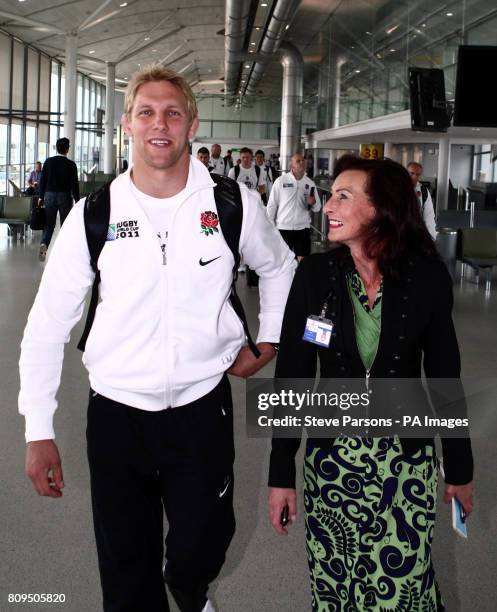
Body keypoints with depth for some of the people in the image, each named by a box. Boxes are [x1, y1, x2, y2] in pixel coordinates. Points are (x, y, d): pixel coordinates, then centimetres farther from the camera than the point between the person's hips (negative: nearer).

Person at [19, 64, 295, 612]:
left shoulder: (235, 205, -5)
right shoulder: (93, 215, -7)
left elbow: (278, 267, 17)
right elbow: (48, 324, -1)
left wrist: (267, 342, 11)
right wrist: (38, 431, -2)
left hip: (203, 406, 0)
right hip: (116, 411, 0)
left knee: (200, 552, 14)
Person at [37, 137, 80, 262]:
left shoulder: (48, 162, 0)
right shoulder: (71, 164, -8)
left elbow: (42, 180, 3)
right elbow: (74, 184, -7)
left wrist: (41, 197, 12)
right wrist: (77, 200, 0)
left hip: (50, 196, 2)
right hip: (65, 197, -2)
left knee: (49, 224, 6)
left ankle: (44, 244, -17)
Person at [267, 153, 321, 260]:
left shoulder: (310, 183, 2)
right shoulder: (280, 181, -5)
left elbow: (317, 208, 5)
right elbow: (272, 205, -1)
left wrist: (313, 203, -18)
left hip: (303, 228, 2)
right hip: (283, 227, -2)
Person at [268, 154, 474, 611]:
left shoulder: (427, 276, -10)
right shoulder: (315, 274, -8)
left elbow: (444, 374, 0)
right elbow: (292, 376, -4)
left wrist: (460, 467, 7)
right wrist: (281, 474, -3)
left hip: (408, 459, -1)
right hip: (331, 457, 1)